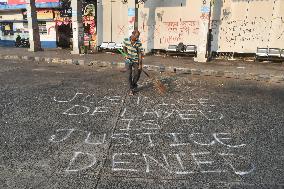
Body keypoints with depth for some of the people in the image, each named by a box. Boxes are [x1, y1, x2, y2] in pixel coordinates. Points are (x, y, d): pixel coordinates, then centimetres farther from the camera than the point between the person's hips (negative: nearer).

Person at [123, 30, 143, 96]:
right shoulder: (126, 40, -10)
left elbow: (140, 53, -13)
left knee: (137, 74, 2)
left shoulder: (139, 43, -15)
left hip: (136, 60, 0)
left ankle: (134, 85, 31)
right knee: (129, 75, -2)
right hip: (128, 60, 0)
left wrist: (140, 64, -15)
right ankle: (131, 89, 10)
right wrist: (127, 54, -9)